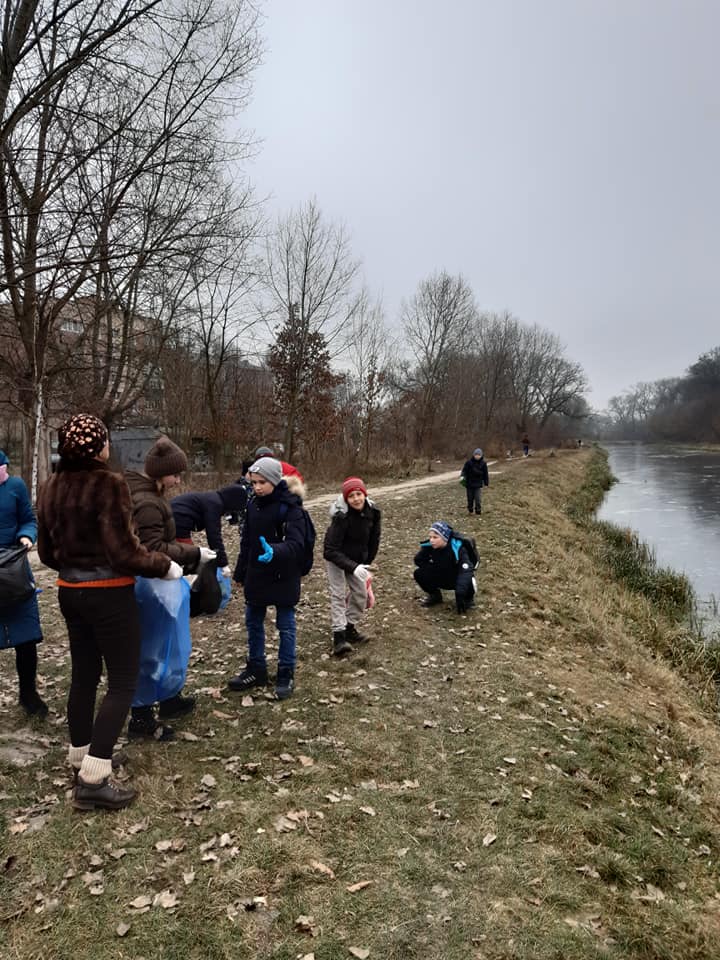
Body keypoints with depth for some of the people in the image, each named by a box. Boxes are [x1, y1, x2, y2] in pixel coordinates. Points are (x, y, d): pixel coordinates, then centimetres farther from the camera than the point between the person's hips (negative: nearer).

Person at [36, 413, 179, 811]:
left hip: (70, 593, 8)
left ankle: (81, 756, 35)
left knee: (84, 675, 20)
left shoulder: (51, 487, 4)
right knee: (123, 682, 2)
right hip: (110, 596, -7)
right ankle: (92, 779, 0)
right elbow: (124, 552, -22)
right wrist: (165, 566, -8)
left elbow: (46, 551, 12)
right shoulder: (109, 485, -19)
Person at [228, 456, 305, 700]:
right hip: (256, 575, 6)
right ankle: (256, 669, 30)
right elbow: (246, 542, 12)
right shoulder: (253, 505, 4)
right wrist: (240, 573, 14)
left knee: (285, 626, 7)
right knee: (253, 623, 15)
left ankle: (286, 674, 19)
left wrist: (275, 551, -44)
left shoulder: (290, 506, -16)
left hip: (283, 577, -6)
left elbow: (296, 543, -25)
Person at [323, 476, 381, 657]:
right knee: (338, 594, -13)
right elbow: (331, 550, -31)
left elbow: (374, 540, 0)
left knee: (361, 594, 8)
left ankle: (350, 629, 25)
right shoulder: (341, 516, -32)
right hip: (335, 558, -5)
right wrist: (353, 568, -39)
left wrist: (366, 564, 3)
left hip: (357, 559, 6)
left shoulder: (373, 512, -16)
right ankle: (339, 636, -10)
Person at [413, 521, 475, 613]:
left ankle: (467, 598, 1)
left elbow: (465, 571, -42)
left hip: (458, 578, -4)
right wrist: (434, 569, -17)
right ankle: (435, 595, 10)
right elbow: (418, 560, -3)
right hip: (441, 577, 4)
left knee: (467, 582, -37)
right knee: (419, 574, -19)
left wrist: (460, 594, -54)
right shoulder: (429, 546, -19)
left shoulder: (458, 549, -31)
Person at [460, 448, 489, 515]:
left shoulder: (483, 464, 0)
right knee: (470, 498, 11)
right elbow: (464, 470, -5)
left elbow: (485, 474, 7)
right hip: (469, 484, 0)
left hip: (478, 485, 0)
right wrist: (462, 476, -24)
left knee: (478, 499, -7)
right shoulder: (469, 462, -5)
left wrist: (486, 483, 9)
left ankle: (478, 511, 4)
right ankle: (470, 510, 29)